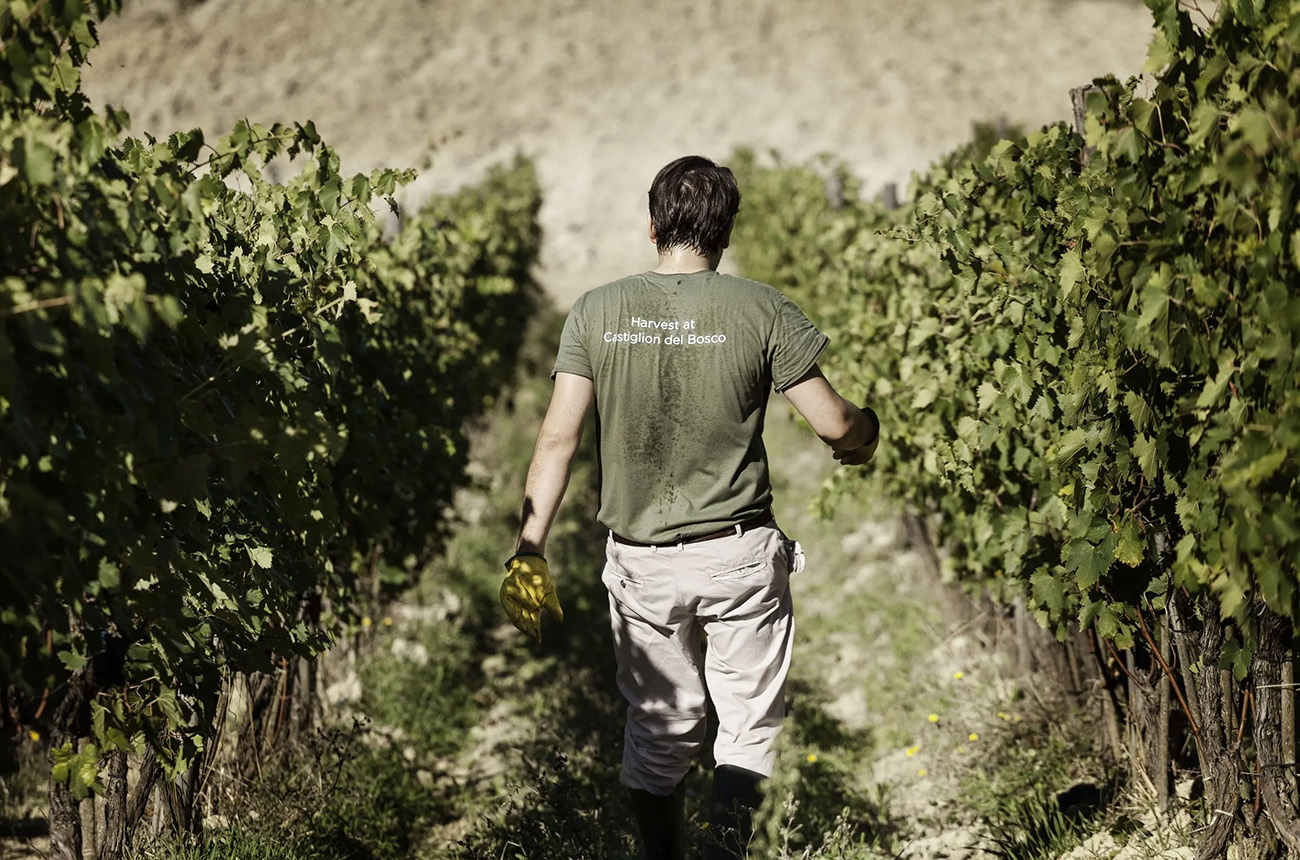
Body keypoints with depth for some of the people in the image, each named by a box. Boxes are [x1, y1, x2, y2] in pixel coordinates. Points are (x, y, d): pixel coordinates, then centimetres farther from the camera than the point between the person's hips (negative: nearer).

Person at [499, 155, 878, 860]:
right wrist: (864, 435, 18)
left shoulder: (596, 312, -2)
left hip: (641, 562, 2)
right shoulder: (759, 310, -7)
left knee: (659, 729, 16)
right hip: (738, 557, -2)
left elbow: (558, 438, -6)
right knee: (749, 721, 11)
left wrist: (529, 551, -4)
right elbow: (833, 423, -5)